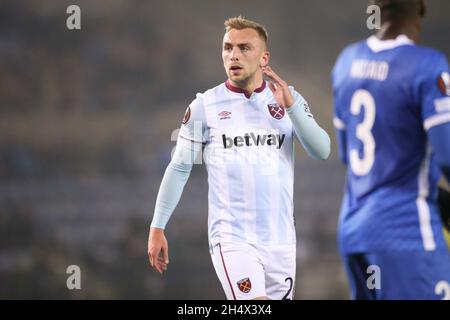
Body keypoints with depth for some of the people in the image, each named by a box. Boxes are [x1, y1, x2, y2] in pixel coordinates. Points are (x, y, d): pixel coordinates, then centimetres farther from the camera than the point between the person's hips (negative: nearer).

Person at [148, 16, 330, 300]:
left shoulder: (289, 100, 7)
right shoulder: (205, 105, 1)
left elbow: (322, 151, -4)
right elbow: (179, 169, 5)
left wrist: (290, 106, -14)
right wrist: (157, 228, 3)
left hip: (280, 238, 3)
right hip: (231, 238, -3)